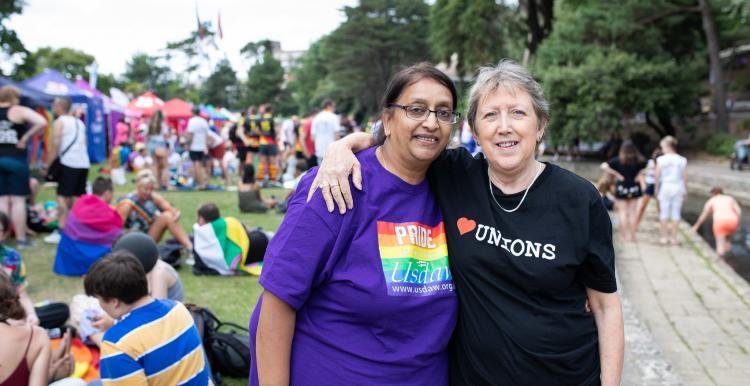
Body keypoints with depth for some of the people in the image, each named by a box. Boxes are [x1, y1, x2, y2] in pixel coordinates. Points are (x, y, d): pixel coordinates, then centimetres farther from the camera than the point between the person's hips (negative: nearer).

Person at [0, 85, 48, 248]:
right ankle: (20, 239, 6)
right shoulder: (20, 111, -6)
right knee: (18, 200, 1)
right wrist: (26, 137, -10)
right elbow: (42, 122, -20)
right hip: (16, 159, -4)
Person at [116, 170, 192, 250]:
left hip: (150, 237, 5)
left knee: (168, 215, -18)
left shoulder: (154, 198, -2)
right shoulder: (127, 204, -18)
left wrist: (176, 215, -29)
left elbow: (174, 211, -7)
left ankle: (190, 246, -26)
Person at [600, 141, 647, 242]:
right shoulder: (638, 160, -2)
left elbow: (604, 166, -17)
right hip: (634, 188, 2)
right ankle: (632, 236, 10)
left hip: (622, 187, -2)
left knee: (623, 212, 3)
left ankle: (625, 236, 1)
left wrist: (617, 174, -11)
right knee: (633, 212, 8)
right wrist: (639, 174, -2)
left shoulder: (618, 160, -8)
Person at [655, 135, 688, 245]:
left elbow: (657, 175, -4)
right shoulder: (682, 160, -1)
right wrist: (685, 191, 9)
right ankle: (673, 237, 10)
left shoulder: (661, 159, -7)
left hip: (665, 187, -1)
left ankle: (664, 236, 12)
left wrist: (656, 188, 8)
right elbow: (685, 177, 1)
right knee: (676, 212, 7)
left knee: (664, 212, 8)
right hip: (678, 187, 2)